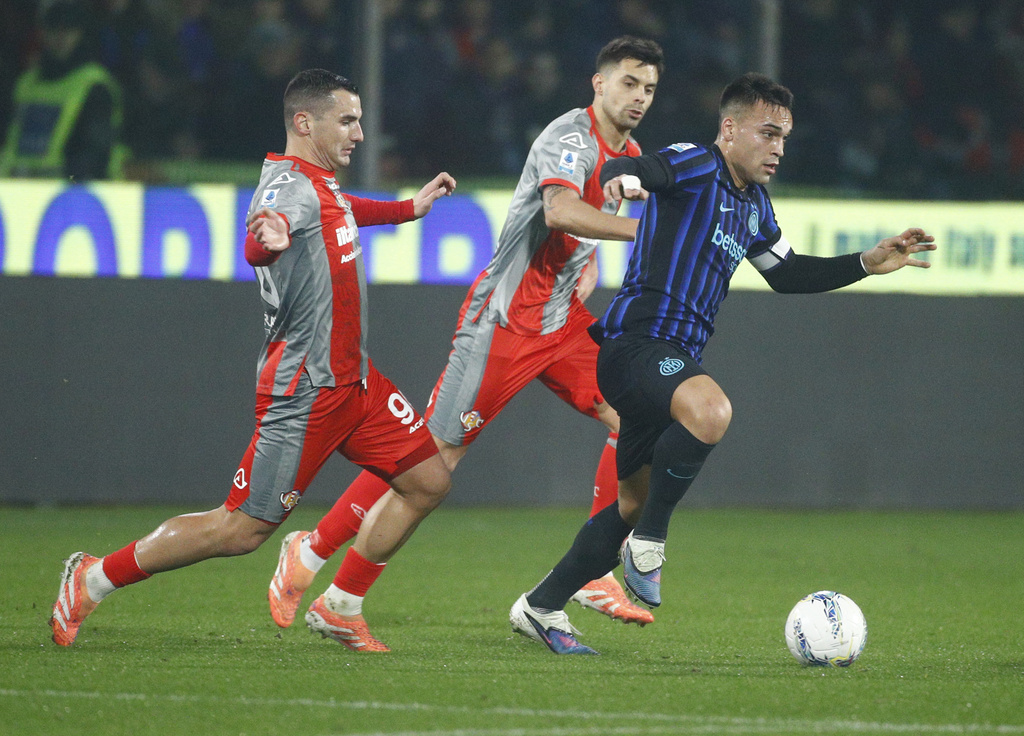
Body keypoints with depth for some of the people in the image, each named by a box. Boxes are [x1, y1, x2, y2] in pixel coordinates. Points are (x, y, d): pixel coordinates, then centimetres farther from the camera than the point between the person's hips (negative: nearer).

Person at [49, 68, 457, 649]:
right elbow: (257, 246, -41)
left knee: (428, 480, 6)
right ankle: (95, 578, 4)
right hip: (305, 391, -10)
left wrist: (408, 208, 47)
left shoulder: (320, 183, 13)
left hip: (352, 380, 10)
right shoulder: (289, 185, -18)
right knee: (242, 529, -8)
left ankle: (339, 606, 16)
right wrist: (271, 238, -64)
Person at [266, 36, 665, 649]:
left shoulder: (632, 157, 11)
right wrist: (644, 229, -39)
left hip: (564, 321, 8)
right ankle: (311, 551, 8)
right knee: (437, 452, -6)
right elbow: (561, 212, -37)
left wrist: (587, 270, 14)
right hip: (506, 319, -8)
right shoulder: (571, 135, -17)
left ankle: (593, 574, -3)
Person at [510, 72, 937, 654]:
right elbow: (638, 170, -27)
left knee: (636, 504, 16)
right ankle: (649, 542, -22)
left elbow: (787, 273, 32)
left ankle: (541, 607, 29)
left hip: (674, 360, 10)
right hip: (638, 339, -10)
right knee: (710, 409, -38)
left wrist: (869, 264, 23)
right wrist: (625, 176, -52)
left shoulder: (755, 205, 20)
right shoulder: (697, 166, -7)